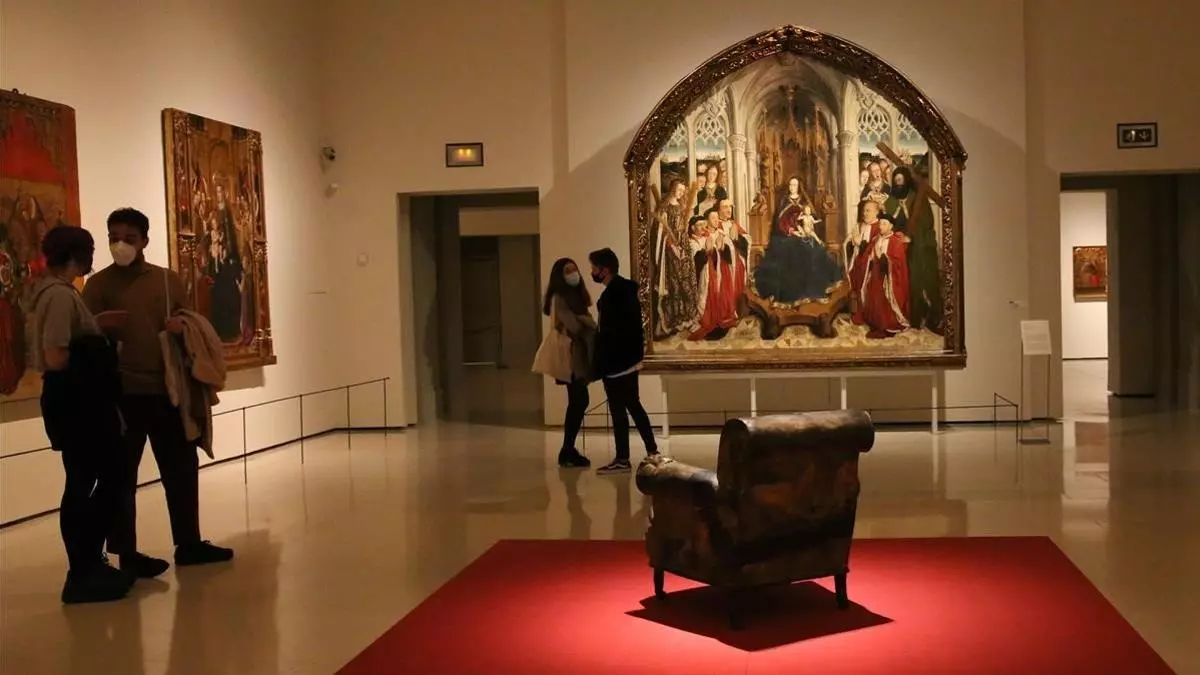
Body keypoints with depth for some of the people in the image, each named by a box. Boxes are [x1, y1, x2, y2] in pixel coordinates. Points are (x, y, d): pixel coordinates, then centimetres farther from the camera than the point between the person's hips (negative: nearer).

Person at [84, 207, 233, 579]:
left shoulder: (169, 280, 10)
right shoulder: (99, 284, -1)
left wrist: (182, 326, -5)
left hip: (167, 390, 5)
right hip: (122, 394, -4)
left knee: (182, 467, 11)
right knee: (122, 475, 2)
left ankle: (188, 543, 24)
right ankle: (127, 554, 11)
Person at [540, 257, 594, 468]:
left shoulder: (577, 295, 16)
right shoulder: (559, 298, -12)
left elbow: (584, 322, 10)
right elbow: (575, 326, -21)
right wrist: (598, 332, -8)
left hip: (578, 355, 9)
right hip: (569, 356, -9)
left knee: (578, 403, 9)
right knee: (578, 402, -8)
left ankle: (568, 450, 15)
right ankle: (567, 452, -2)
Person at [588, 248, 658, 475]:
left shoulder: (612, 295, -17)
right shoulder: (626, 289, 13)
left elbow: (608, 335, -21)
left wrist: (598, 367, -17)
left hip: (616, 362, -10)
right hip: (629, 358, 10)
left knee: (618, 410, -4)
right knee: (633, 406, 15)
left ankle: (622, 460, 0)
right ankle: (652, 451, 20)